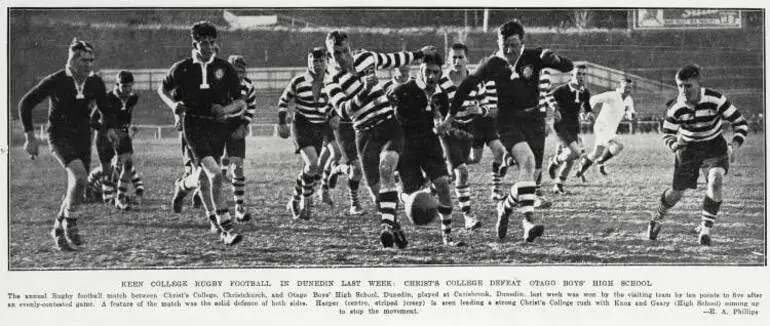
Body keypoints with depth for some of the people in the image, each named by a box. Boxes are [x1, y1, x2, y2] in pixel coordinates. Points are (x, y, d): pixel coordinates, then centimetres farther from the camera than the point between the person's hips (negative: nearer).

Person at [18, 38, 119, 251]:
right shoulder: (55, 81, -14)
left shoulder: (95, 83, -2)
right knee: (79, 175, -28)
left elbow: (106, 109, 13)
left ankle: (58, 229, 26)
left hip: (82, 137, 5)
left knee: (76, 189, 4)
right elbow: (25, 103, -6)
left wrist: (110, 128, -9)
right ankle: (70, 222, -9)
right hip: (59, 136, -5)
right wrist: (30, 137, -8)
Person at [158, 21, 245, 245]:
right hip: (194, 125, -3)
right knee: (215, 174, -20)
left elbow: (241, 103, 6)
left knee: (203, 178, 15)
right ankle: (226, 229, -19)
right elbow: (163, 89, 18)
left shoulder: (225, 69, 3)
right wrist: (173, 104, -2)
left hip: (218, 126, 3)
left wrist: (226, 109, -15)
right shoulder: (183, 68, 1)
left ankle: (183, 186, 53)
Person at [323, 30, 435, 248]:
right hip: (365, 135, 0)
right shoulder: (332, 83, -2)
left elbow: (393, 60, 27)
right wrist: (364, 91, -31)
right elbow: (343, 111, -18)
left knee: (386, 168, -27)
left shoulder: (366, 58, 7)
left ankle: (387, 224, -36)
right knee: (376, 189, -3)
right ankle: (394, 227, 18)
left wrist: (419, 53, 38)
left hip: (389, 126, 0)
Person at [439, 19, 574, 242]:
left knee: (529, 173, 2)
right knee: (527, 160, -28)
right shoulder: (493, 65, -4)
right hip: (507, 121, -3)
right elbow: (467, 85, 8)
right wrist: (450, 116, 11)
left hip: (533, 119, 3)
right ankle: (529, 220, -31)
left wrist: (553, 58, -31)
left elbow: (568, 67, -8)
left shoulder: (533, 57, -3)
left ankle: (506, 206, 32)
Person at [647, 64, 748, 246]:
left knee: (715, 182, -27)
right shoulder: (675, 109, -18)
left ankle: (706, 229, -15)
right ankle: (656, 220, 38)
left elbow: (740, 123, -13)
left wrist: (735, 145, -29)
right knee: (676, 192, 6)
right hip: (688, 149, 1)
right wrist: (673, 144, -25)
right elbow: (668, 134, -1)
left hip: (714, 147, -1)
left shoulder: (715, 100, -23)